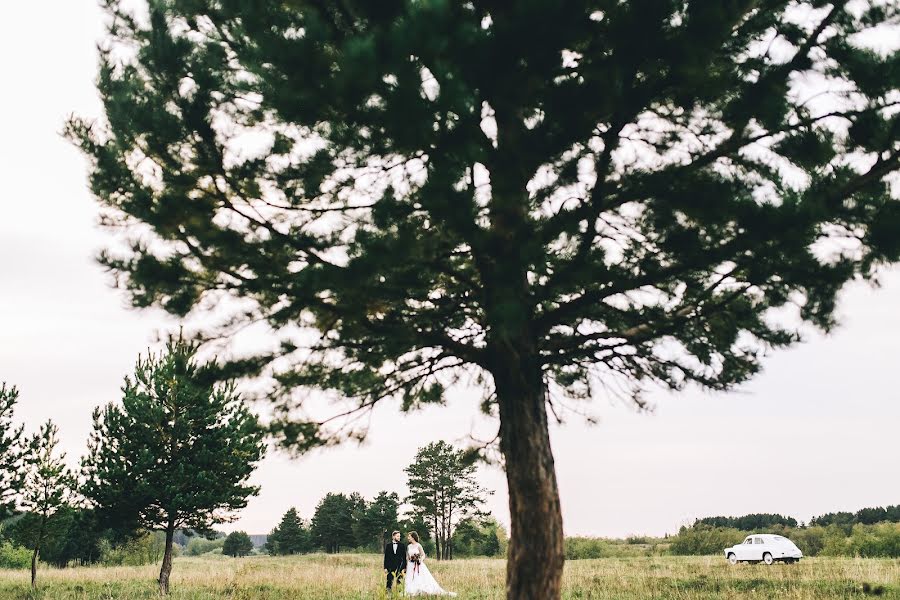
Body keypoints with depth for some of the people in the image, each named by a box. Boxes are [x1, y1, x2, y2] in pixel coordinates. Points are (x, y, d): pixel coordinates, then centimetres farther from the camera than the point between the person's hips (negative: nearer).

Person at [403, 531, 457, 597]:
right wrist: (406, 567, 11)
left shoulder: (418, 545, -8)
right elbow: (407, 557, 13)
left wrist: (420, 560, -26)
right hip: (411, 566, 5)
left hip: (419, 566, -5)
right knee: (411, 582, 2)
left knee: (422, 580, -9)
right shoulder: (408, 546, 9)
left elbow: (423, 555, -7)